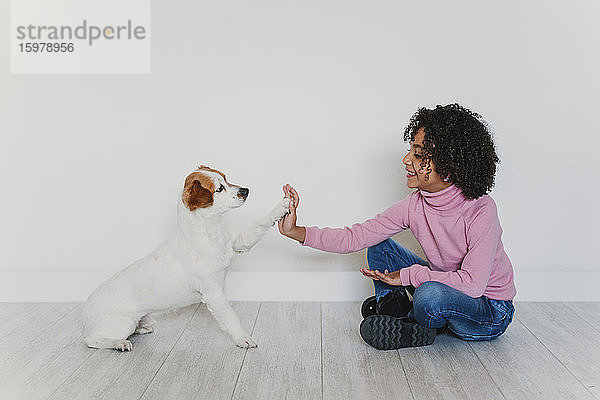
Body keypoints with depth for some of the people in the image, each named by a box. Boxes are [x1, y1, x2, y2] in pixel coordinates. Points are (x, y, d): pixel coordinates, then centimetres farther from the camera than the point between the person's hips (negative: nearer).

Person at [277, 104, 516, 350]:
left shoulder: (480, 210, -27)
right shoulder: (415, 205, -12)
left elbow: (472, 283, -33)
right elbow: (355, 237, -12)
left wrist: (408, 275, -26)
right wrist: (296, 232, -20)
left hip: (492, 313, -5)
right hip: (444, 287, 5)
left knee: (431, 295, -37)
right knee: (379, 247, -2)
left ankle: (416, 327, -5)